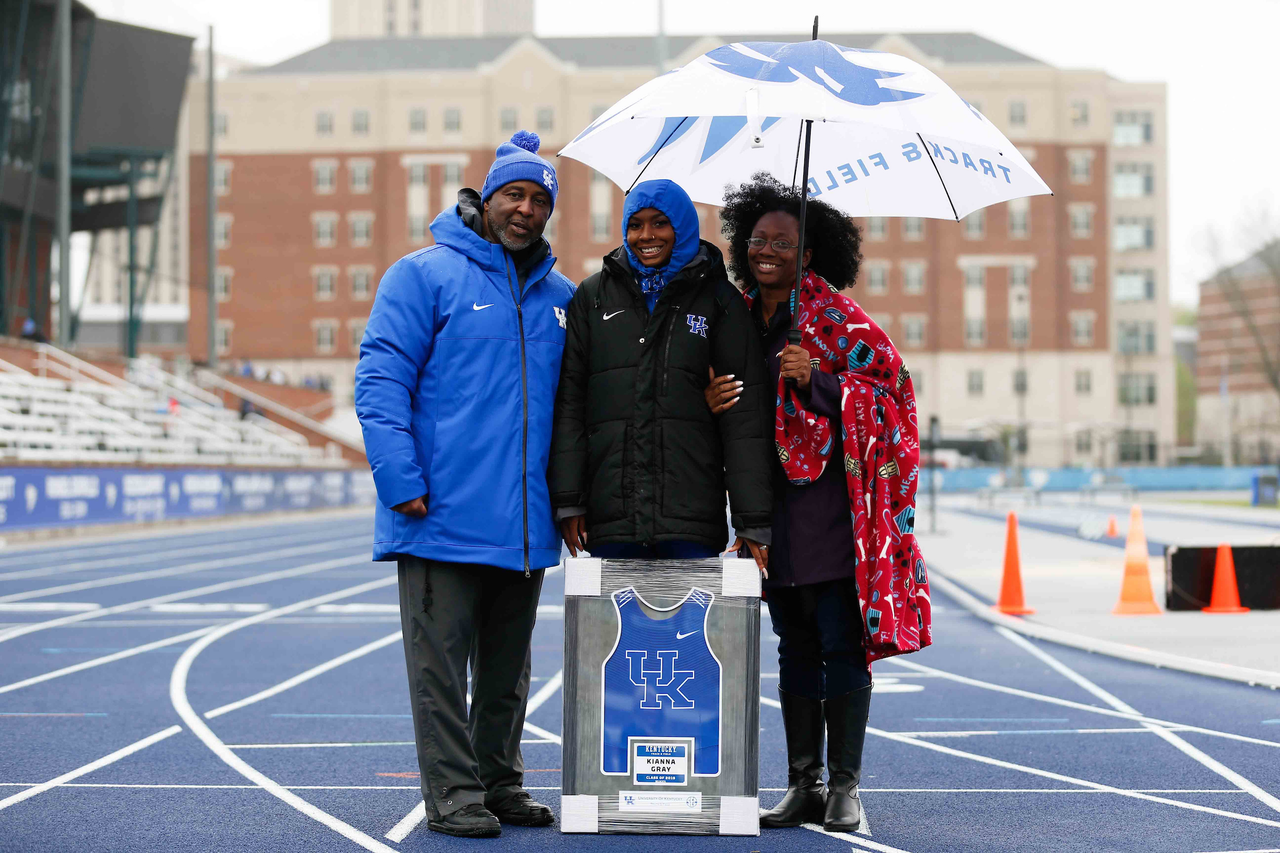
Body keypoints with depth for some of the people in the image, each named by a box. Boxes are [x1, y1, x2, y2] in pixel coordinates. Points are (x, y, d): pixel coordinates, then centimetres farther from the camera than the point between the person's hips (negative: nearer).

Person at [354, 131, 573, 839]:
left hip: (526, 523, 5)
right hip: (444, 516, -5)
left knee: (507, 667, 13)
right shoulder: (426, 275, -3)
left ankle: (500, 782, 23)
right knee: (441, 660, -2)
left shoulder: (560, 297, 14)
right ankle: (453, 792, 4)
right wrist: (401, 481, -17)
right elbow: (380, 379, -9)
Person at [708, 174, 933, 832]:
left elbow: (888, 380, -7)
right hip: (773, 504, 5)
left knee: (841, 645, -4)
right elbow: (738, 421, 17)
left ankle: (845, 788, 4)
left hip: (831, 501, -5)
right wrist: (713, 404, -6)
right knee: (795, 649, 10)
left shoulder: (835, 315, -4)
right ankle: (803, 785, 16)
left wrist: (818, 382, -19)